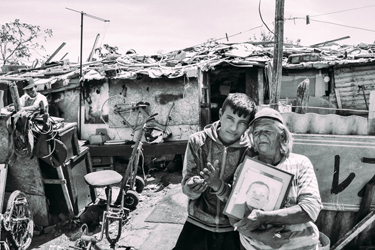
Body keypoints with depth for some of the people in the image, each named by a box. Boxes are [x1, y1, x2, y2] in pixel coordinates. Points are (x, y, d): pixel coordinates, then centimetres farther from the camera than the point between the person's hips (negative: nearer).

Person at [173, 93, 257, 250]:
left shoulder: (250, 151, -9)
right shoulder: (198, 141, -7)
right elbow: (187, 189, -7)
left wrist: (218, 185, -32)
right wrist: (193, 186, -31)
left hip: (234, 229, 0)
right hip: (198, 224, 1)